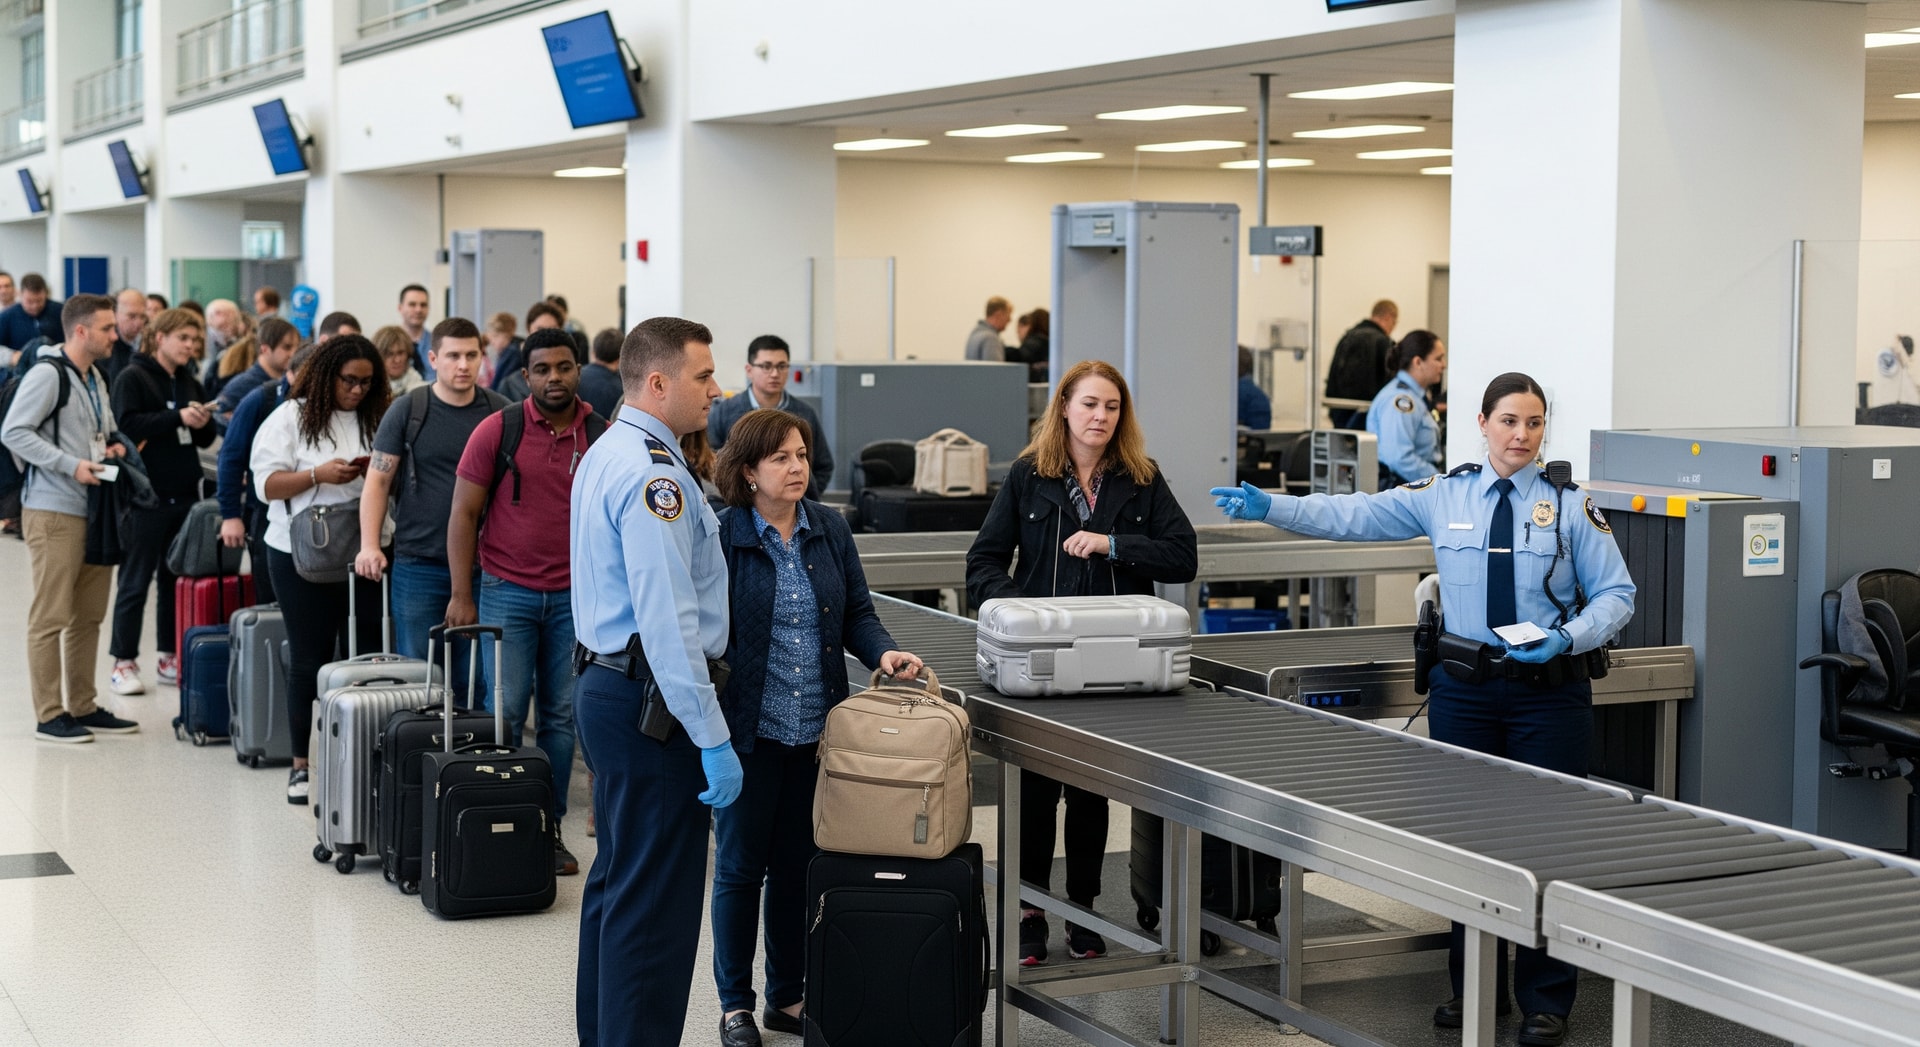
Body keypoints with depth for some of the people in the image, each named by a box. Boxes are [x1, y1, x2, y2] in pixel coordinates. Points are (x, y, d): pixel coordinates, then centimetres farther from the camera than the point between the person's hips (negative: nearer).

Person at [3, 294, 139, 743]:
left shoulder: (95, 377, 16)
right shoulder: (47, 374, -11)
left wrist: (112, 447, 6)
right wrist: (71, 465, -20)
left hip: (94, 509, 9)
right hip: (54, 512, -9)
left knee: (89, 616, 12)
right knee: (51, 617, -3)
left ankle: (83, 707, 20)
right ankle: (49, 716, 2)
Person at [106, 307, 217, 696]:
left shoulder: (190, 382, 15)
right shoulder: (133, 378, -4)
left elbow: (206, 440, 16)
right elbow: (128, 426, -18)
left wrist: (203, 423, -6)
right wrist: (178, 418, -23)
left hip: (185, 493, 6)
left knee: (178, 577, 10)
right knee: (136, 580, -1)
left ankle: (171, 657, 18)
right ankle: (123, 662, 4)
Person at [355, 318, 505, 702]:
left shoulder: (500, 412, 5)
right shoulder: (407, 410, 0)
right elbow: (378, 481, 0)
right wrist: (369, 546, -11)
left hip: (482, 566, 1)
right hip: (419, 564, -1)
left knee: (474, 678, 5)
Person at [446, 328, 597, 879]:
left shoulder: (603, 437, 1)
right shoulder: (497, 430, -4)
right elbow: (464, 513, -1)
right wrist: (462, 595, -4)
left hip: (575, 595, 2)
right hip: (507, 591, -2)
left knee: (561, 715, 6)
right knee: (505, 711, -4)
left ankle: (550, 829, 15)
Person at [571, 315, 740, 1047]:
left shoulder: (606, 454, 14)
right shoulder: (652, 472, -19)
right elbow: (668, 619, -25)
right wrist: (713, 739, -24)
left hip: (605, 680, 11)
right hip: (652, 699, -11)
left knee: (617, 878, 19)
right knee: (656, 901, -5)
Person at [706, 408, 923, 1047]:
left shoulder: (830, 531, 6)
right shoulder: (722, 537, -9)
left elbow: (856, 613, 10)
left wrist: (883, 652, -11)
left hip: (817, 729, 5)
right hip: (750, 729, -4)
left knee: (798, 865, 12)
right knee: (740, 866, 5)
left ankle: (788, 995, 25)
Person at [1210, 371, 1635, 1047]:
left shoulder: (1570, 505, 0)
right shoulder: (1443, 497, 4)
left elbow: (1616, 594, 2)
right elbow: (1354, 515, -1)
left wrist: (1568, 638, -15)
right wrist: (1271, 507, -12)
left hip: (1548, 690, -2)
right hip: (1464, 687, 2)